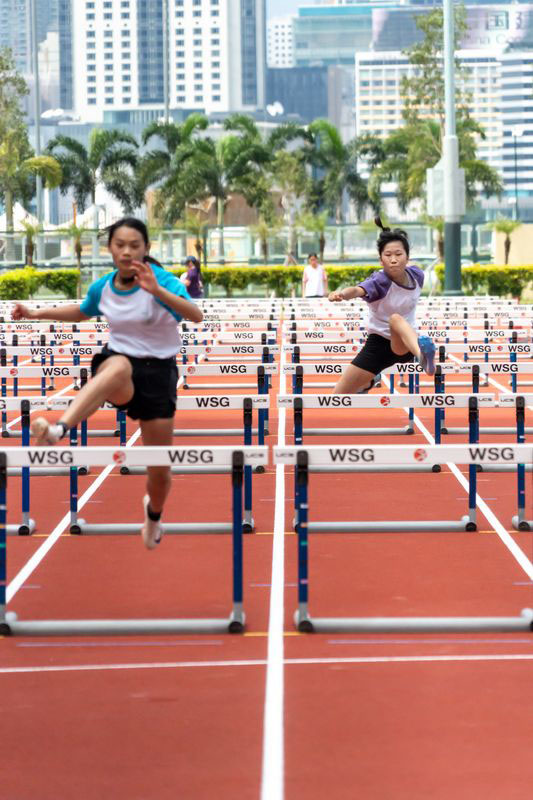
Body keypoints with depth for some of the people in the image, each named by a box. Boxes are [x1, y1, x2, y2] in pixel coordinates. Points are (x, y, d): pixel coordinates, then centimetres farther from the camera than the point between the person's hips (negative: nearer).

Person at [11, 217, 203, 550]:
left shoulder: (162, 280, -14)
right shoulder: (103, 287, 0)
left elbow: (196, 316, -32)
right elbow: (82, 312, 24)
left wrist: (156, 289, -45)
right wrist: (37, 313, 13)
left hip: (158, 371, -1)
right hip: (117, 362, 1)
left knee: (160, 469, 6)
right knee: (118, 367, -42)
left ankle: (154, 515, 44)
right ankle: (58, 430, -66)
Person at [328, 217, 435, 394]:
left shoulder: (416, 275, -7)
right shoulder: (379, 281, -21)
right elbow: (358, 290, -48)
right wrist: (342, 294, -66)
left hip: (404, 346, 1)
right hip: (378, 345, 0)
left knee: (396, 319, -36)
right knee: (338, 398, 6)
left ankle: (422, 355, -69)